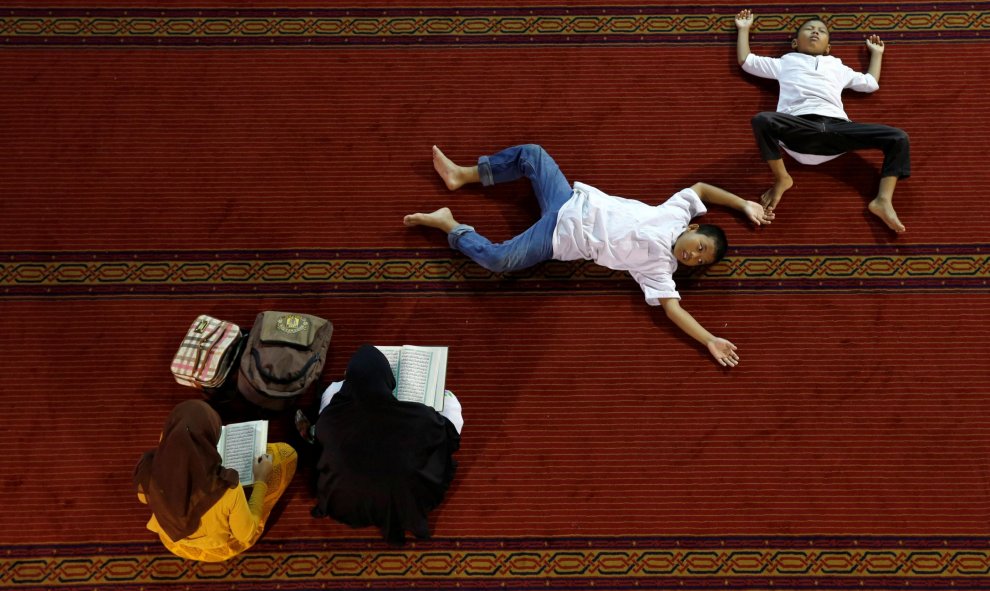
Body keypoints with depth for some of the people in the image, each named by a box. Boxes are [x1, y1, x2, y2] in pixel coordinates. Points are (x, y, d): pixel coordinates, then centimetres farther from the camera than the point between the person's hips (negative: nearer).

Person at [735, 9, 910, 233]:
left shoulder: (837, 67, 39)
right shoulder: (785, 63, 32)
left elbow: (871, 83, 45)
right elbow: (745, 60, 31)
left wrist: (876, 53, 52)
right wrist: (744, 29, 39)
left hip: (836, 127, 3)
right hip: (799, 127, -3)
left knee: (898, 138, -14)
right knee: (762, 120, -37)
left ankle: (883, 200, -18)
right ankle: (781, 179, -16)